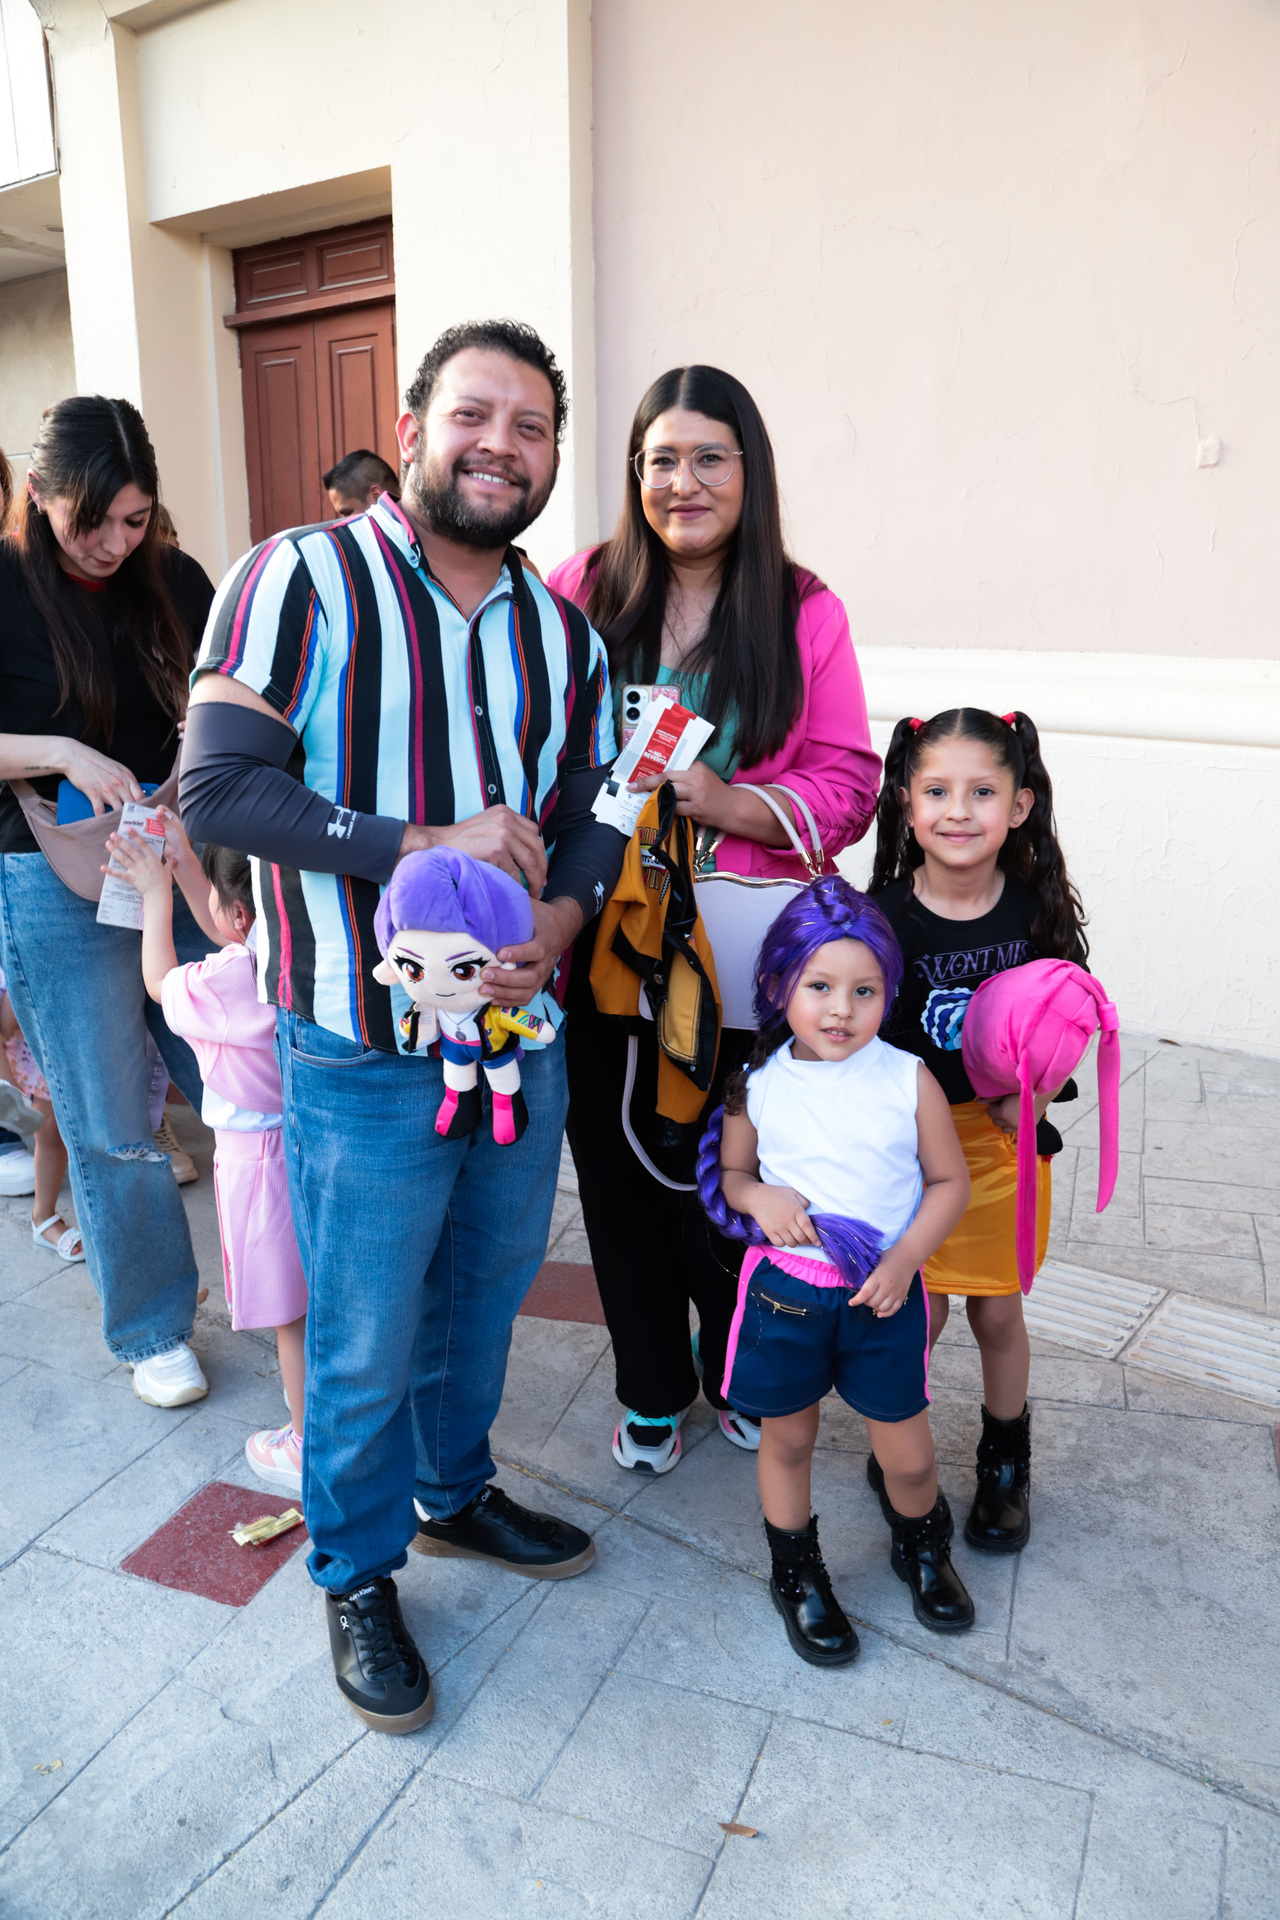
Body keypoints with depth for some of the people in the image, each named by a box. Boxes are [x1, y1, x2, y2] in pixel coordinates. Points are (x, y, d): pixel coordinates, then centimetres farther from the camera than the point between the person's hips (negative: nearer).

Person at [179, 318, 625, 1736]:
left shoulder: (564, 633, 8)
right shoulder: (301, 581, -9)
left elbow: (593, 812, 10)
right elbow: (219, 786, -16)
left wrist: (556, 924, -11)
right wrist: (424, 843, -22)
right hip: (364, 1049, -5)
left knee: (484, 1294, 22)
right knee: (364, 1338, 10)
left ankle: (454, 1494, 48)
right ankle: (357, 1575, 35)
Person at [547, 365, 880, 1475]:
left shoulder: (803, 612, -1)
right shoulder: (580, 593, 1)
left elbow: (848, 787, -3)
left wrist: (727, 803, -19)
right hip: (604, 944, 1)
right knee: (619, 1167, 11)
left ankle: (738, 1370, 39)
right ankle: (653, 1389, 35)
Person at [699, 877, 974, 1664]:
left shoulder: (909, 1080, -9)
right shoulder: (759, 1086, -7)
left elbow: (950, 1182, -1)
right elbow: (727, 1172, 7)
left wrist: (904, 1259, -13)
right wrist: (758, 1198, -15)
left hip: (884, 1295, 0)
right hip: (784, 1290, 1)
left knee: (906, 1451, 11)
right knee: (787, 1438, 16)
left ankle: (923, 1547, 45)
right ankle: (798, 1574, 41)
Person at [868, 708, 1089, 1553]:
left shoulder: (1040, 909, -7)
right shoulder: (884, 917, -15)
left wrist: (1036, 1095, -12)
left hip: (1008, 1140, 2)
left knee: (998, 1308, 14)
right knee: (918, 1310, 4)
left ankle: (1006, 1461, 39)